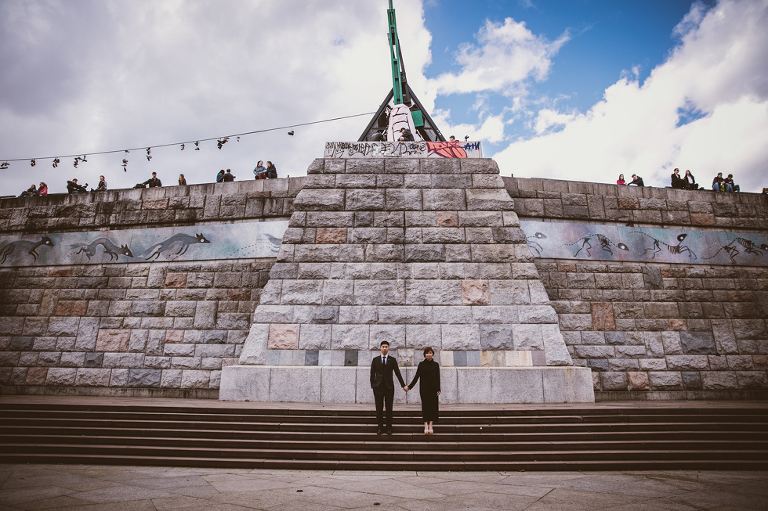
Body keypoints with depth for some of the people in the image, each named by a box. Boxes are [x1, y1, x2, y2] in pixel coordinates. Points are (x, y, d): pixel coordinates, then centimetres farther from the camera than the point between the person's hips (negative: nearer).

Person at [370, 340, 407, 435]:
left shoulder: (393, 360, 3)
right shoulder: (375, 359, 5)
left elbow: (398, 373, 3)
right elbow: (372, 374, 7)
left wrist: (403, 385, -1)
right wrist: (372, 385, 1)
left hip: (389, 387, 0)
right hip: (378, 387, 1)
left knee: (389, 408, 3)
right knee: (379, 408, 4)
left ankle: (389, 428, 12)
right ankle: (380, 427, 14)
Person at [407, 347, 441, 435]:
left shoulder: (436, 365, 5)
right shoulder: (421, 364, 1)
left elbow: (438, 378, 5)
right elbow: (416, 376, 0)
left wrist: (438, 389, -2)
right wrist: (410, 386, -7)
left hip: (433, 388, 1)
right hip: (424, 388, -1)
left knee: (433, 406, -1)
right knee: (425, 405, -2)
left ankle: (430, 425, 5)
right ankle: (426, 425, 2)